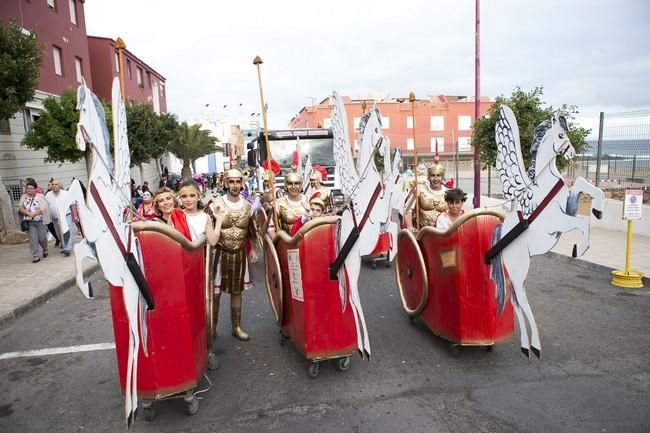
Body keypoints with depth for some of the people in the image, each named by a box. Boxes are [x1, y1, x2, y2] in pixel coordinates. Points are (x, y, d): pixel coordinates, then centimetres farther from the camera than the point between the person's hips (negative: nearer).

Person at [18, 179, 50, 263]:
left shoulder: (40, 196, -3)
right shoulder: (24, 197, 8)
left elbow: (43, 209, -10)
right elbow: (20, 209, 4)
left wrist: (33, 214, -16)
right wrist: (28, 213, -13)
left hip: (40, 221, -2)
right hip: (29, 222, 2)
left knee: (41, 238, 4)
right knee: (32, 239, -3)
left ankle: (45, 249, 35)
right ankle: (35, 256, 2)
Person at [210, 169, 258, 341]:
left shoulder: (247, 206, 2)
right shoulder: (216, 204, -10)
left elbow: (251, 231, 13)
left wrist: (253, 249, 8)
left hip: (239, 254, 3)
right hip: (220, 253, -3)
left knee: (237, 291, 14)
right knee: (215, 292, 4)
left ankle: (237, 327, 27)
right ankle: (212, 328, 22)